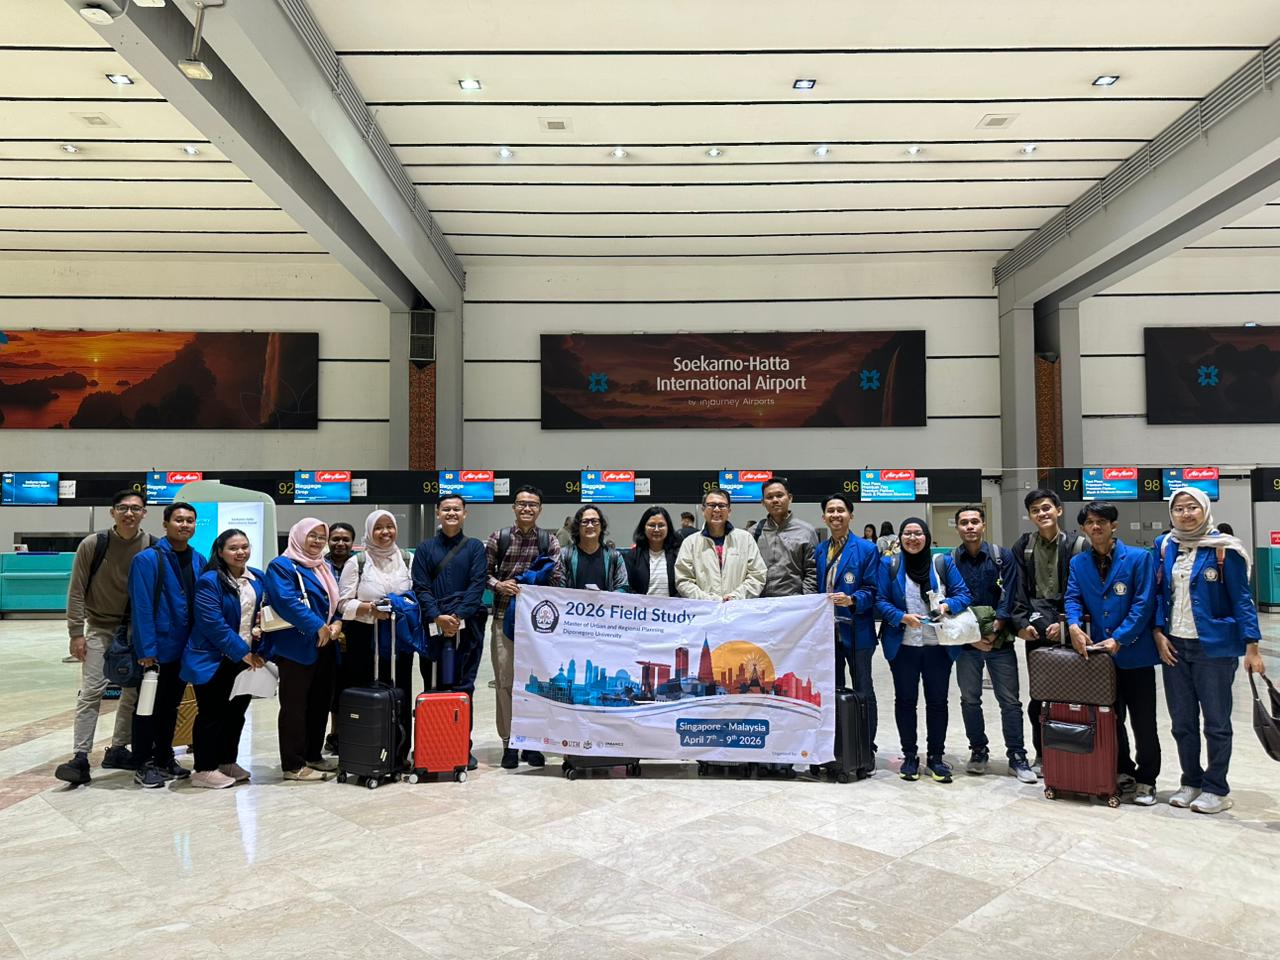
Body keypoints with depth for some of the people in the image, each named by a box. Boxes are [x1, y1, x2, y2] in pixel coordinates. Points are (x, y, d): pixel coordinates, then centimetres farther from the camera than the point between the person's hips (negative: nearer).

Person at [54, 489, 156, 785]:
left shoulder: (154, 548, -8)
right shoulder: (93, 544, -11)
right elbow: (76, 591, -6)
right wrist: (76, 633, -9)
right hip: (100, 627, -2)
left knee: (135, 691, 7)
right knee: (91, 690, -9)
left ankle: (118, 750, 20)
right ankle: (80, 758, -6)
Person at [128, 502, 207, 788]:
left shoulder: (198, 561, 5)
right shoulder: (147, 559, -12)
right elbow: (142, 607, -16)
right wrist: (146, 650, -19)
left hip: (186, 649, 6)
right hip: (158, 648, -6)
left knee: (171, 706, 17)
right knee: (149, 707, 6)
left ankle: (164, 758, 30)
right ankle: (144, 764, 18)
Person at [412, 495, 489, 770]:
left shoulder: (475, 547, 9)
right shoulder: (425, 548, 11)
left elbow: (477, 585, -1)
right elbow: (420, 587, 2)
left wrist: (458, 615, -14)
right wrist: (437, 617, -13)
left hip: (468, 626, -1)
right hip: (433, 625, 1)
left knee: (464, 687, 0)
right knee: (434, 686, 1)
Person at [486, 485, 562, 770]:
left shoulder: (550, 542, 3)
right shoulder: (498, 538, 2)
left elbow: (557, 582, 1)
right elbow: (484, 572, 6)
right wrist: (498, 585, -13)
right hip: (504, 618, 0)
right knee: (505, 680, 2)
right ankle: (509, 742, 12)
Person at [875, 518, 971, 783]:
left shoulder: (944, 563, 3)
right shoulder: (889, 564, 0)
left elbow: (962, 594, 0)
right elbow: (881, 601, -4)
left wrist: (947, 605, -20)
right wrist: (903, 617, -19)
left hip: (938, 645, 1)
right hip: (903, 646, -1)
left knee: (937, 700, 7)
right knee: (905, 699, 8)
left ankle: (936, 757, 20)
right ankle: (909, 756, 21)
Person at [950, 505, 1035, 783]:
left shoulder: (1003, 557, 0)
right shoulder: (950, 561, 0)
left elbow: (1008, 597, -6)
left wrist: (994, 631, -16)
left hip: (1000, 640, -1)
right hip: (965, 642, 1)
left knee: (1010, 701, 2)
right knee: (970, 699, 9)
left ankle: (1017, 757, 12)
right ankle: (979, 751, 24)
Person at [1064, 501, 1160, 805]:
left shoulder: (1138, 558, -8)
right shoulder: (1078, 563, 5)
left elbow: (1143, 604, -13)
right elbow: (1073, 598, -1)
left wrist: (1118, 639, -19)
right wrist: (1074, 626, -22)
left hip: (1134, 653, -4)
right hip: (1098, 653, 4)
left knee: (1143, 722, 6)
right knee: (1111, 719, 15)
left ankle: (1146, 780, 22)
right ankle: (1122, 772, 31)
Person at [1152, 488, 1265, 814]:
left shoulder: (1223, 548, -7)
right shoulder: (1164, 546, 5)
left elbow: (1241, 598, -7)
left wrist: (1252, 646, -11)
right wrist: (1159, 634, -1)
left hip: (1215, 646, -4)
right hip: (1174, 646, 4)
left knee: (1216, 722, 5)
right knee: (1182, 722, 11)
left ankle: (1216, 789, 18)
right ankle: (1191, 781, 25)